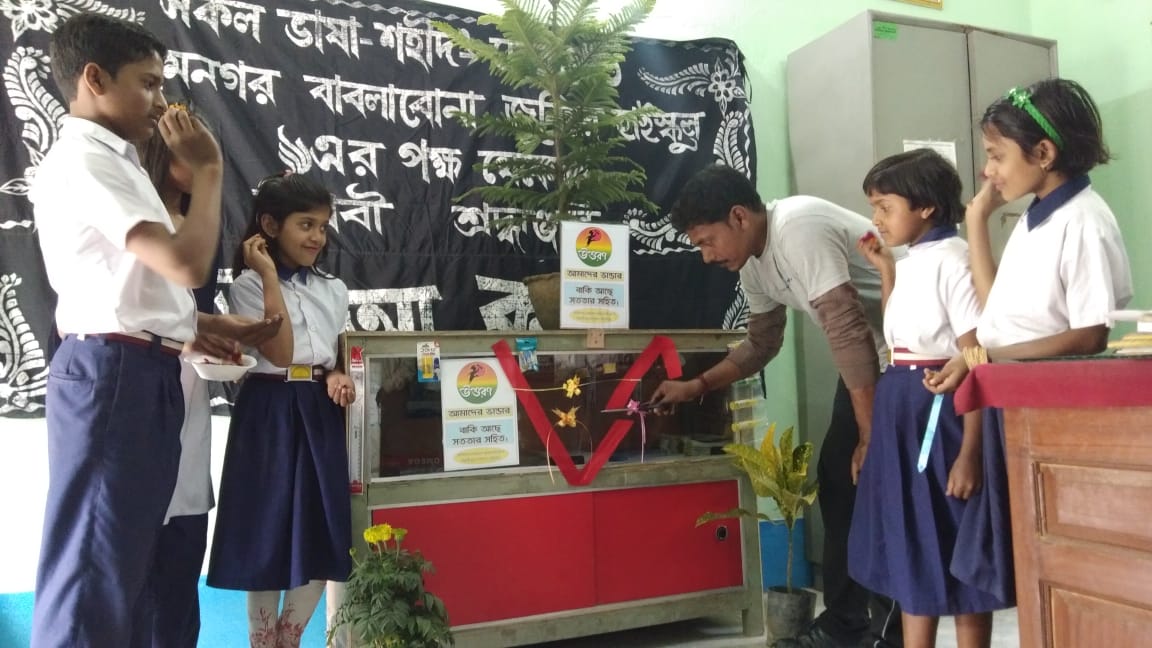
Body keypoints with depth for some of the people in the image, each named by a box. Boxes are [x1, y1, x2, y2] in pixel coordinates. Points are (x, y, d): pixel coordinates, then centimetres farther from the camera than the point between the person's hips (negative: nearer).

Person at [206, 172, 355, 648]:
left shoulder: (334, 290, 11)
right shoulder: (249, 285, -4)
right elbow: (280, 352, -15)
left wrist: (338, 377, -5)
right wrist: (270, 276, -13)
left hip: (319, 414, 5)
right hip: (269, 413, -4)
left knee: (322, 535, 7)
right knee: (268, 532, 4)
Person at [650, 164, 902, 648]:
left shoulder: (800, 231, -27)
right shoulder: (753, 264, 3)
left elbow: (848, 332, -29)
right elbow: (762, 344, 14)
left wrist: (871, 437, -25)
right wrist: (696, 386, 6)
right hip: (871, 354, 9)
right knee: (837, 478, 7)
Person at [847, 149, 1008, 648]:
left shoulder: (951, 260, -14)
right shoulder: (910, 265, 11)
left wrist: (970, 453, -22)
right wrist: (885, 270, 17)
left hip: (943, 411, -9)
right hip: (904, 413, 9)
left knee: (958, 557, 4)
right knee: (910, 549, 17)